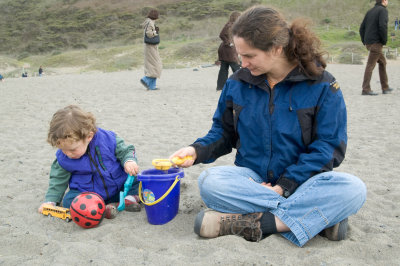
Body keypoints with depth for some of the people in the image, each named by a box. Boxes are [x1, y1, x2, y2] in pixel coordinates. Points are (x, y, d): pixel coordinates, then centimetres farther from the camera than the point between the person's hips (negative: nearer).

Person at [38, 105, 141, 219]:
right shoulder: (63, 158, -12)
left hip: (118, 184, -1)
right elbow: (58, 180, 4)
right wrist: (50, 200, -4)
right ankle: (104, 208, -34)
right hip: (86, 192, 1)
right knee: (69, 201, -27)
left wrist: (129, 161, -27)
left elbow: (125, 151, -5)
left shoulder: (107, 139, -20)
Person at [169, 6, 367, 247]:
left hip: (300, 180, -2)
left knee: (353, 189, -31)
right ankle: (323, 216, -26)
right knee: (209, 182, -30)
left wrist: (283, 186, -18)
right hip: (252, 178, 2)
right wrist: (197, 151, -9)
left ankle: (254, 223, -29)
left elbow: (329, 147, -11)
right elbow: (224, 133, 11)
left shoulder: (322, 86, -8)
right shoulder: (237, 83, 2)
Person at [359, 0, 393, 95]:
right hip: (376, 42, -8)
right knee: (370, 65, -8)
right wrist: (385, 40, -10)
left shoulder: (370, 11, 17)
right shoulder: (383, 10, -6)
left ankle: (385, 87, 20)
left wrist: (364, 41, 15)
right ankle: (366, 89, -8)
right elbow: (382, 26, -20)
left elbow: (362, 28, 16)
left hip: (368, 43, 8)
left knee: (382, 62, 17)